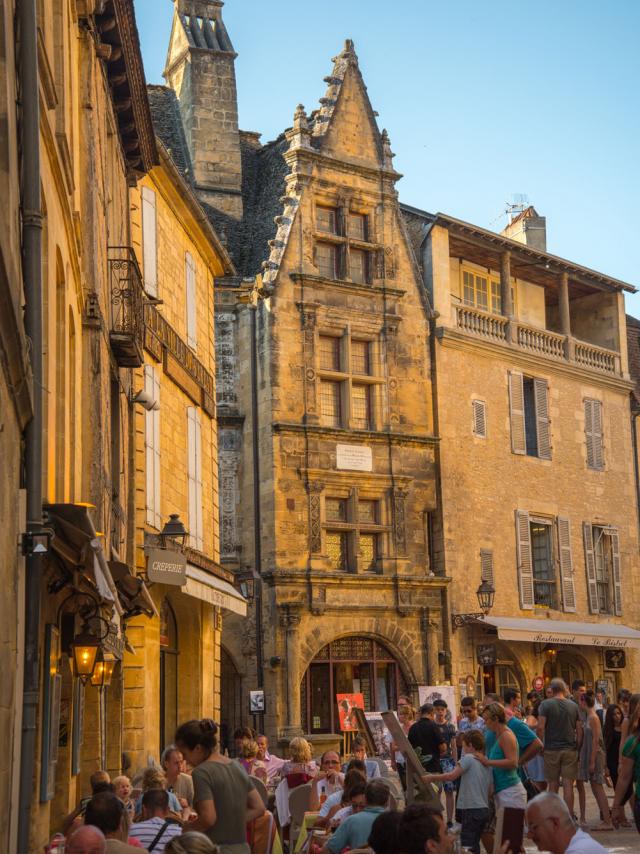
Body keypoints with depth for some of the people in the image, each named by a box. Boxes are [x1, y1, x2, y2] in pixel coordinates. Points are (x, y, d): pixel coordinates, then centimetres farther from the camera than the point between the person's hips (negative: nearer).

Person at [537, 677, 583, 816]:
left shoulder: (545, 704, -5)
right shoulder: (573, 706, 3)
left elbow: (540, 728, -13)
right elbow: (579, 730, 4)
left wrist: (541, 746, -2)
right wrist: (577, 747, 12)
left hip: (551, 750, -1)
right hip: (570, 750, 1)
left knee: (553, 785, 7)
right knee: (568, 785, 2)